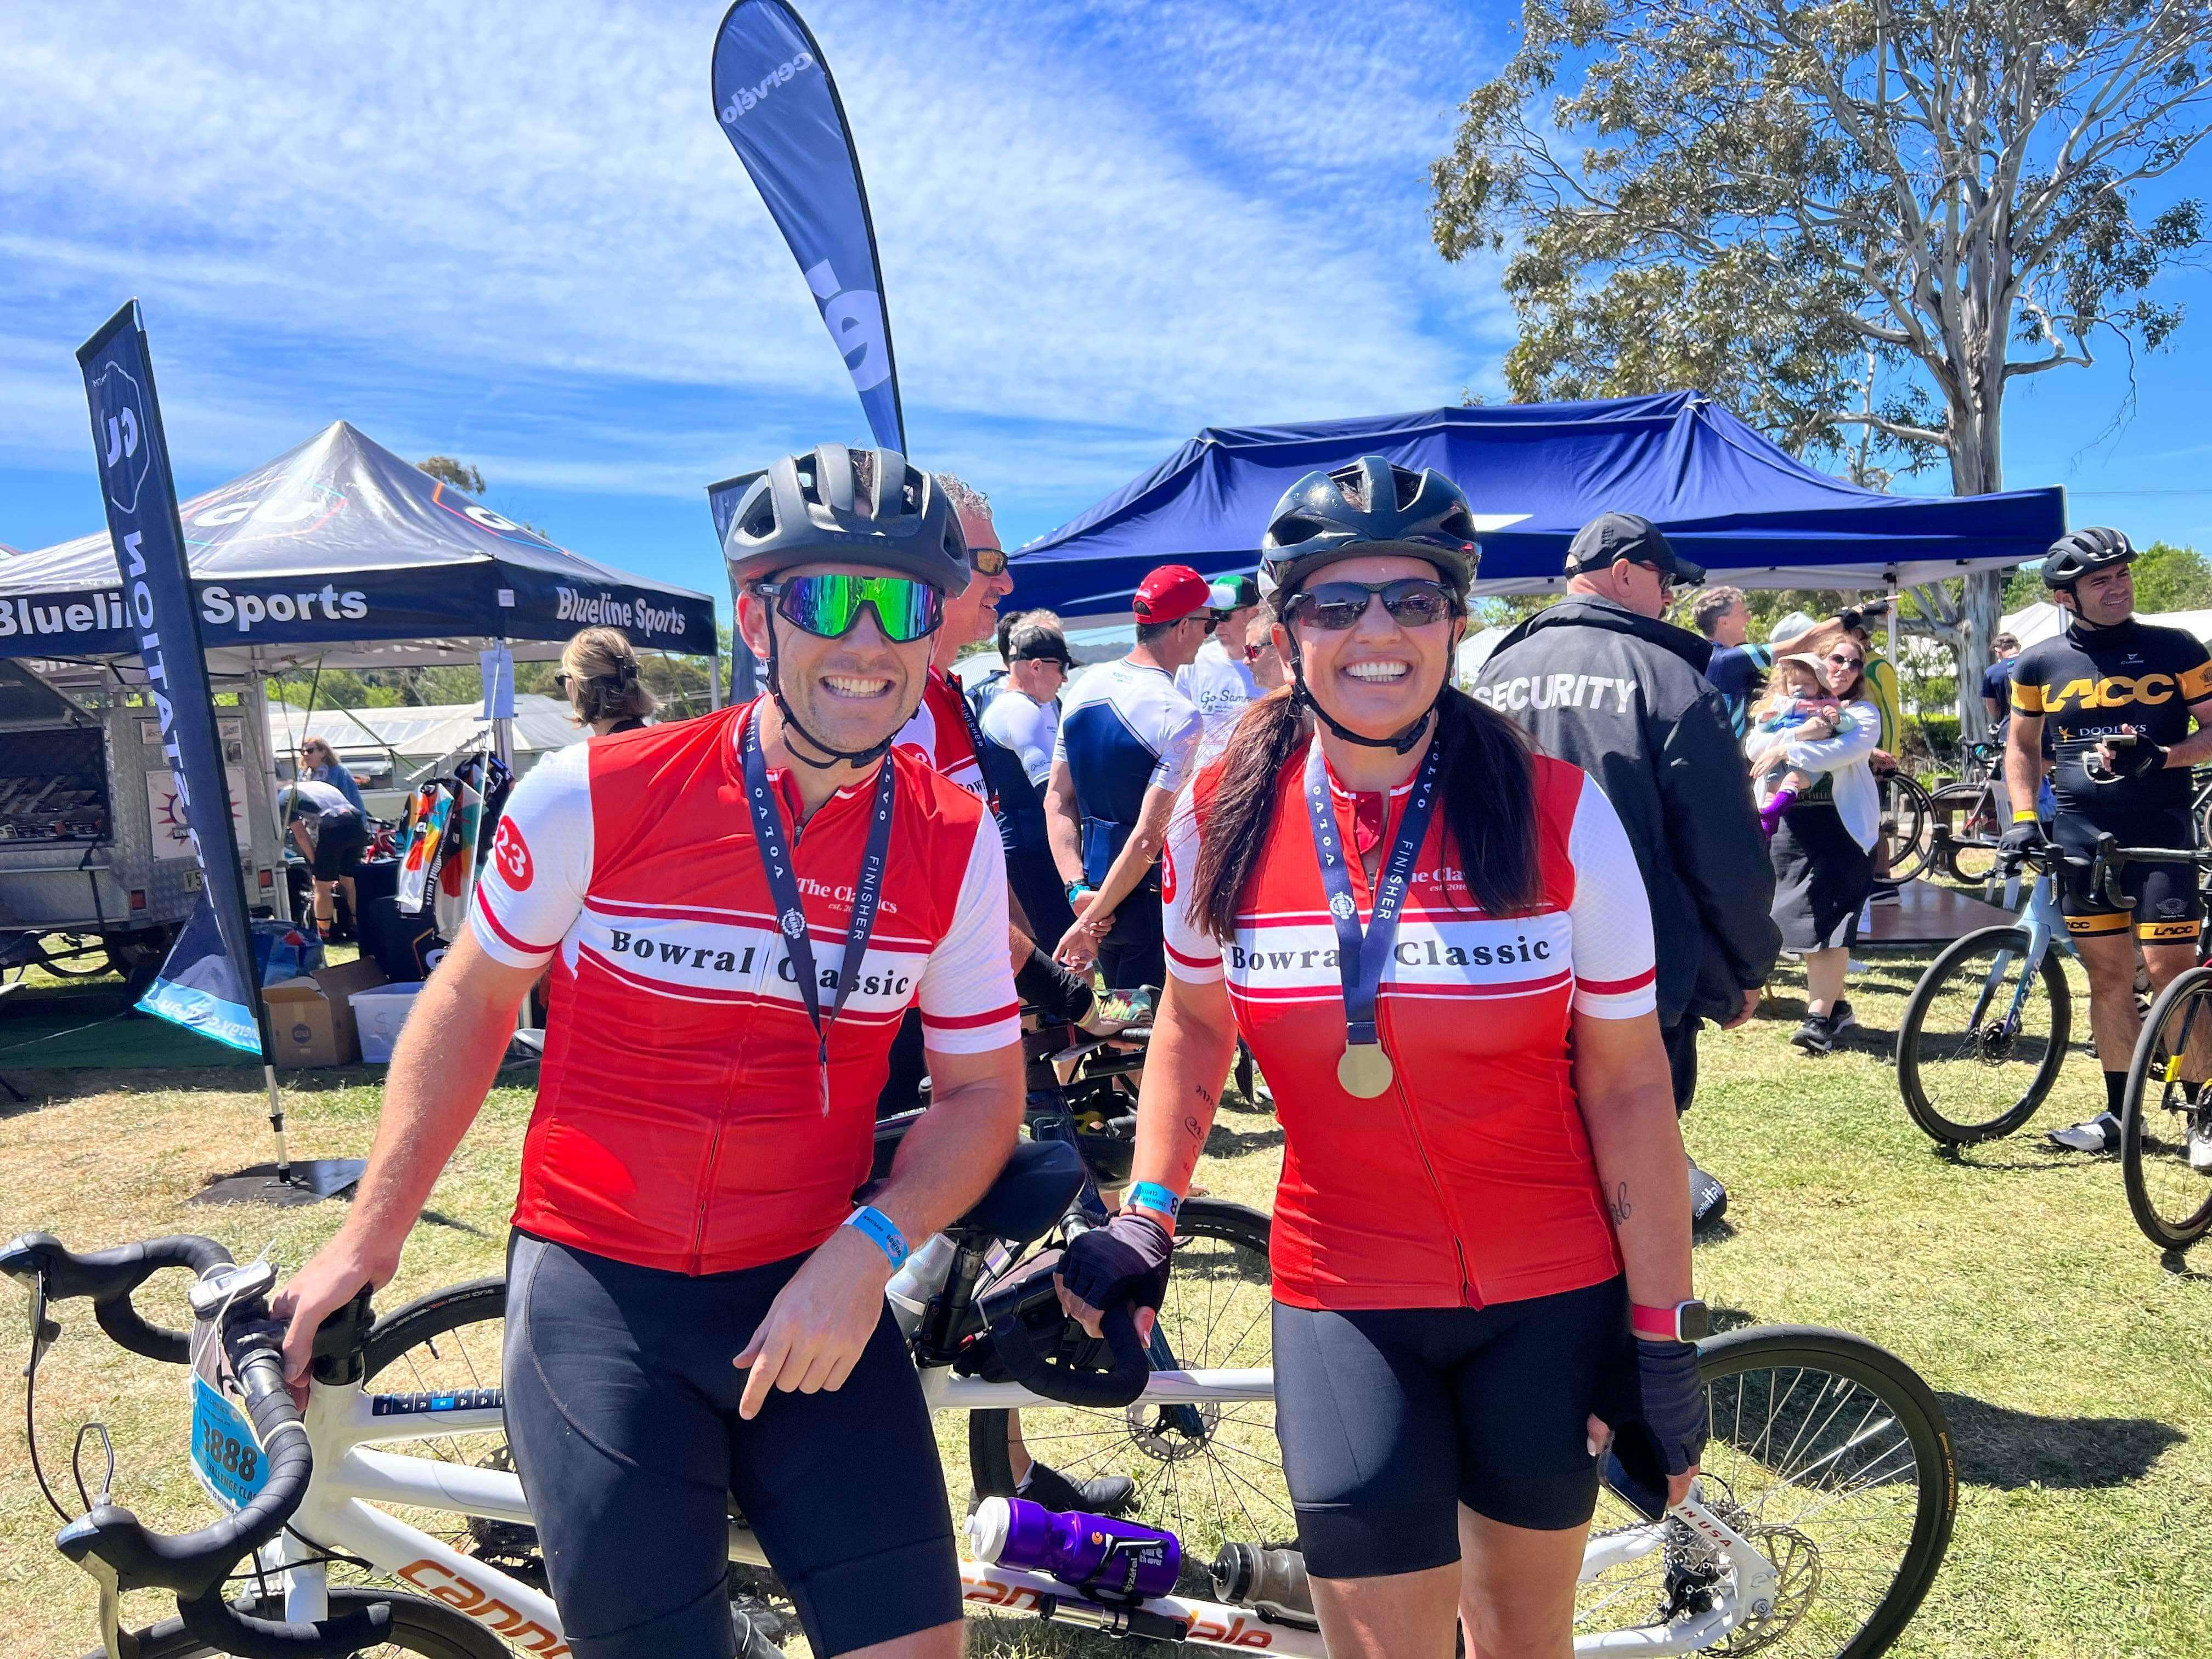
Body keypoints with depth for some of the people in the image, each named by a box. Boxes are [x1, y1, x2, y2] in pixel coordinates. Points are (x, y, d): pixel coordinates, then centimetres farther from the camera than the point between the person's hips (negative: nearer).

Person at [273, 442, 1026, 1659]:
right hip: (599, 1287, -2)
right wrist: (368, 1240, 6)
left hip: (812, 1295, 2)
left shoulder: (956, 845, -6)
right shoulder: (595, 797, -12)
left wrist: (868, 1249, -15)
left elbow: (981, 1089, 1)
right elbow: (474, 1000, 3)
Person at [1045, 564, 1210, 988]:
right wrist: (1092, 919, -16)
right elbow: (1149, 837, -22)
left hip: (1093, 885, 7)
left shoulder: (1085, 687, 4)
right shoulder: (1181, 717, -19)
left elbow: (1057, 801, 4)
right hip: (1152, 899, -7)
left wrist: (1078, 890, -2)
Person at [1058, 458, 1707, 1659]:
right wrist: (1143, 1222, 1)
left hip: (1552, 1298, 0)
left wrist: (1664, 1329, -5)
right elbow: (1193, 1024, 8)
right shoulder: (1223, 817, -7)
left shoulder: (1558, 812, -12)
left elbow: (1628, 1085, -7)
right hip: (1343, 1300, 0)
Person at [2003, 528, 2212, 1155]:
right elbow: (2022, 745, 16)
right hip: (2080, 835, 2)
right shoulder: (2041, 664, 5)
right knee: (2108, 977, 8)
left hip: (2160, 830, -2)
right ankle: (2120, 1114, 18)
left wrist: (2161, 756, -16)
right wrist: (2024, 818, 4)